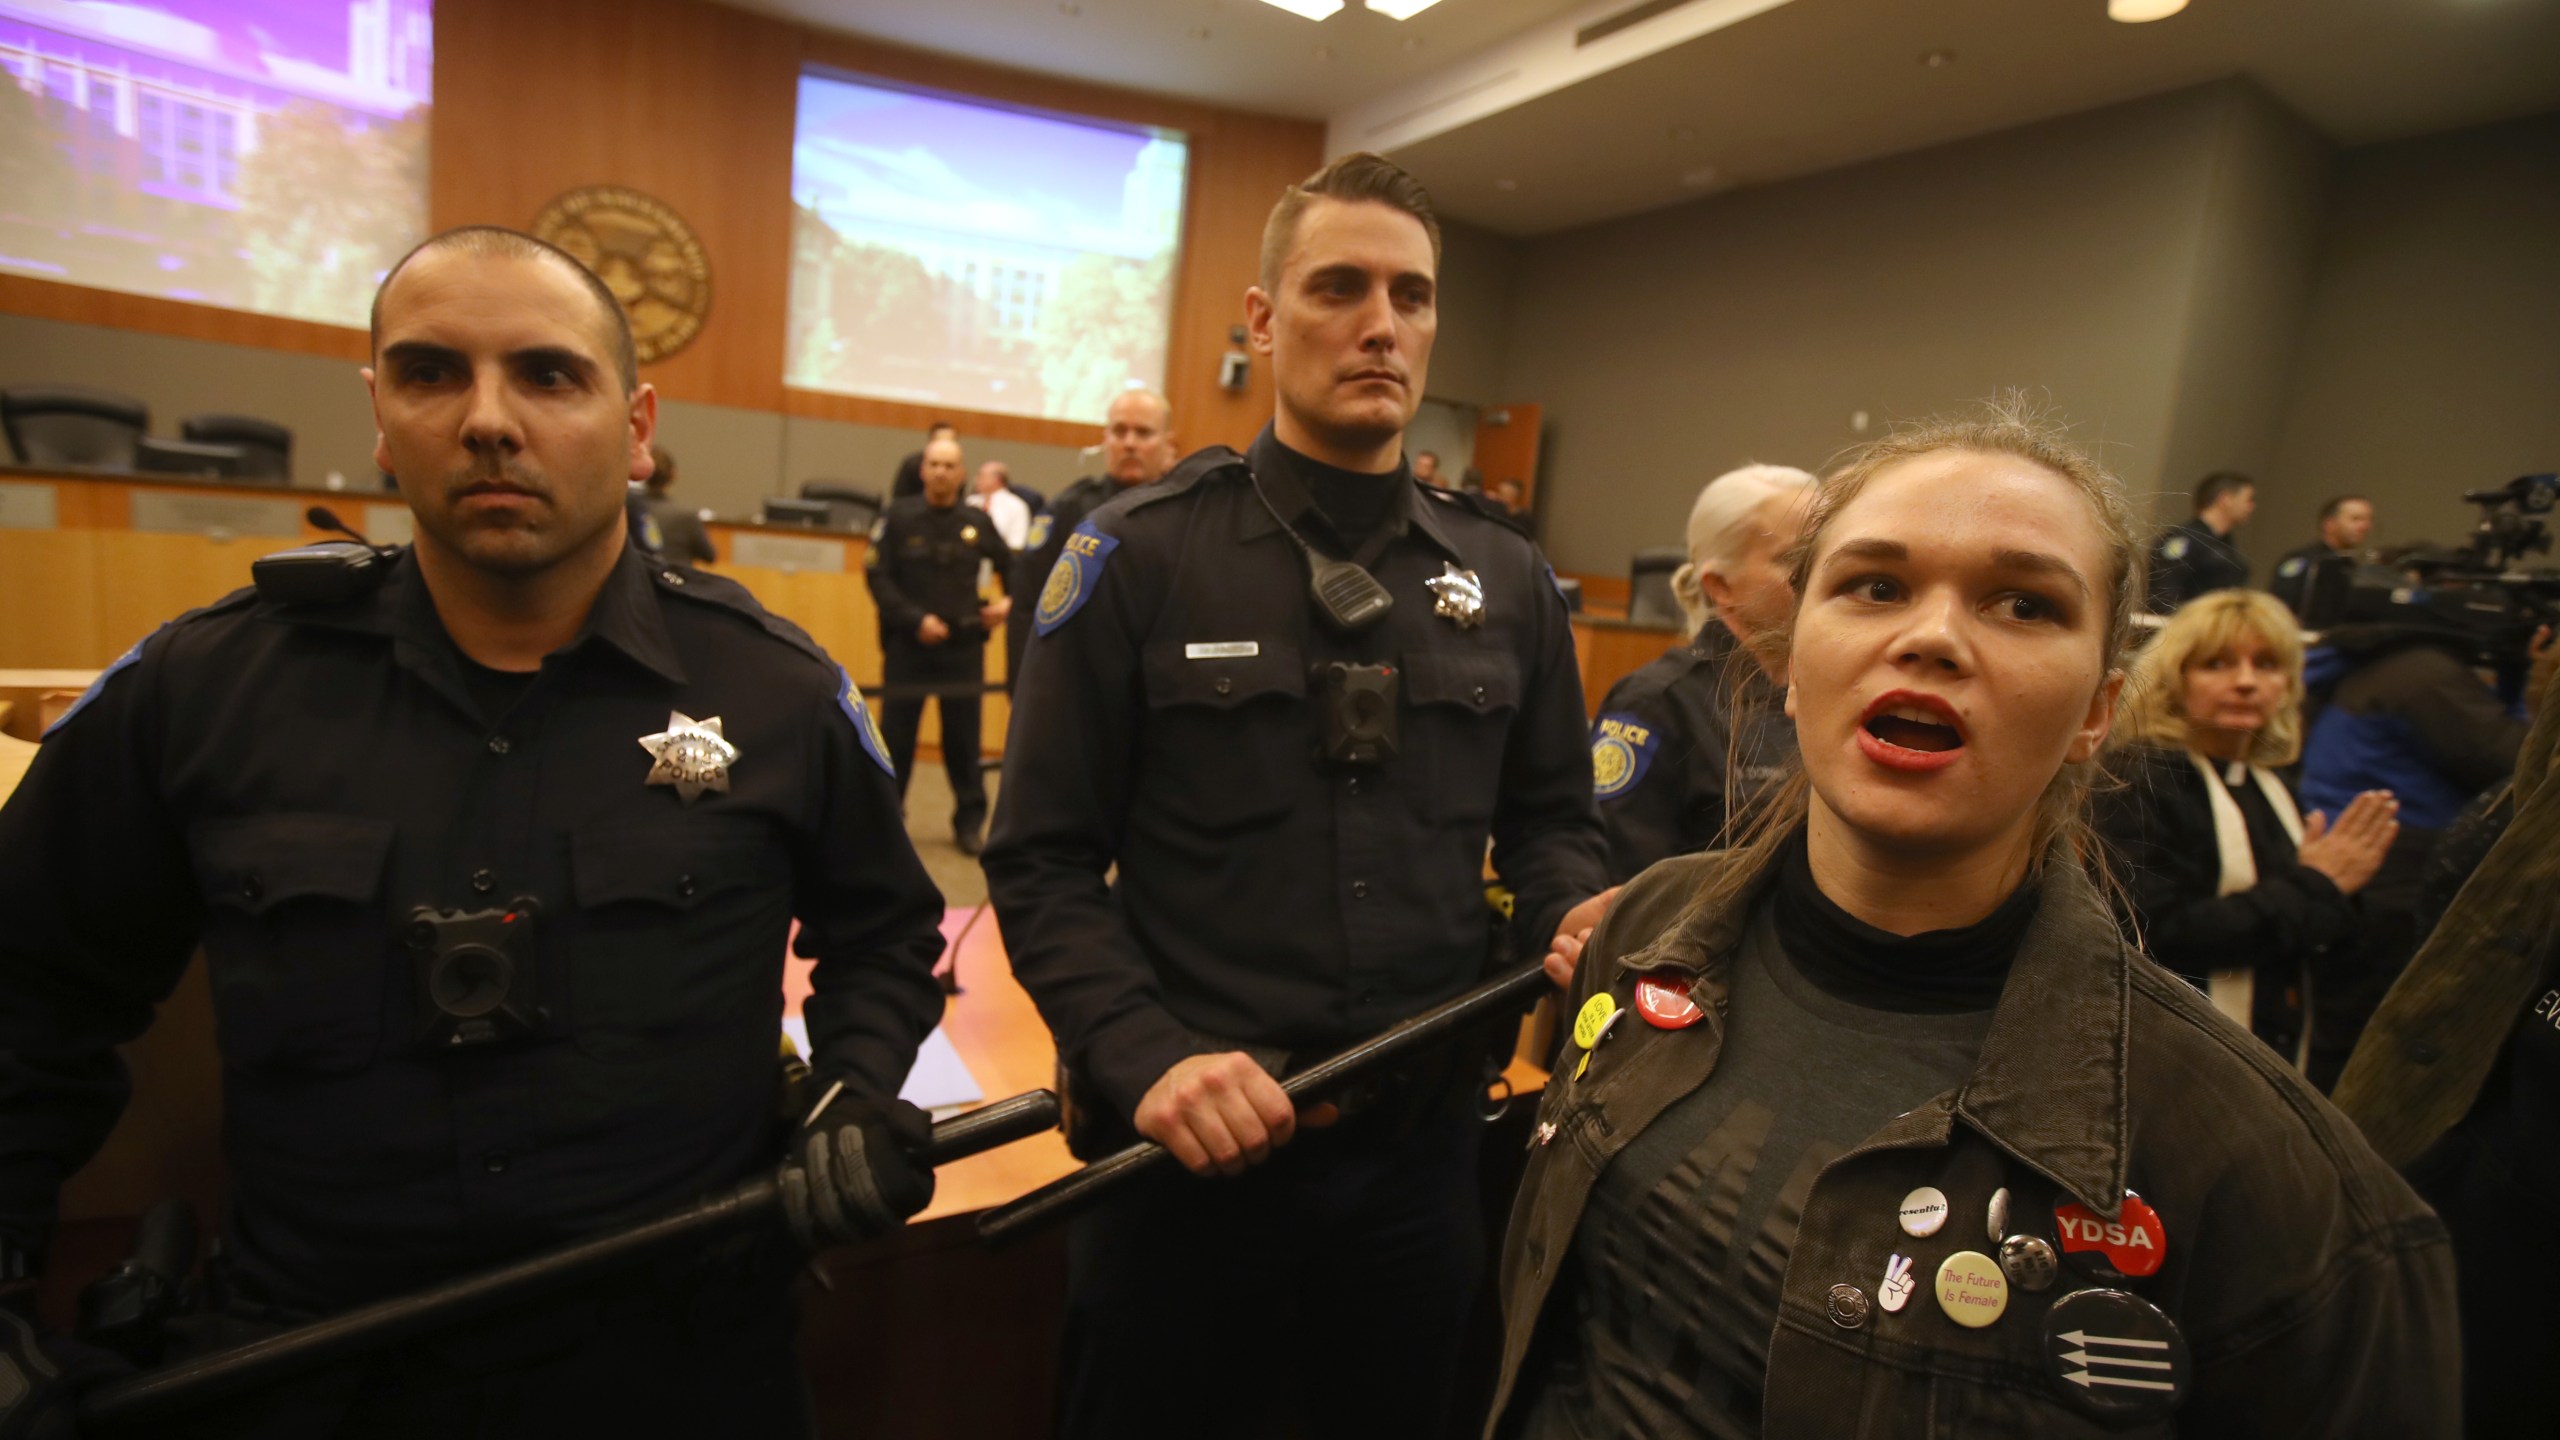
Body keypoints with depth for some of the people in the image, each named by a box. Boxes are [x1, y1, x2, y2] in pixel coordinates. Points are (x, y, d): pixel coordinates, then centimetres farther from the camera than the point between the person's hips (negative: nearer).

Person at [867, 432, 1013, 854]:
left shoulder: (978, 523, 4)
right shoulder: (899, 517, -2)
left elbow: (1010, 566, 18)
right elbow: (878, 576, -6)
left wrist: (1010, 601, 0)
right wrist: (915, 619, -16)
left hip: (963, 647, 1)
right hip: (908, 645, -1)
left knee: (964, 739, 5)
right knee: (895, 736, 4)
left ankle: (970, 822, 14)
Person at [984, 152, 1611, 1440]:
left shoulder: (1506, 580, 4)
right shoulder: (1139, 557, -8)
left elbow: (1550, 818, 11)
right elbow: (1045, 863, -9)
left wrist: (1577, 915, -10)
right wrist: (1144, 1059, -21)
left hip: (1424, 1146, 4)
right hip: (1188, 1146, -3)